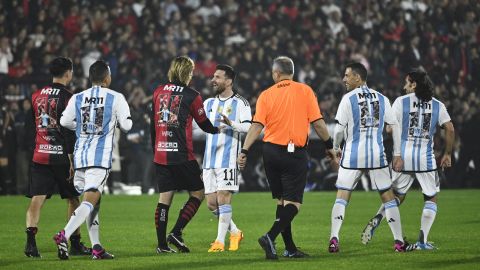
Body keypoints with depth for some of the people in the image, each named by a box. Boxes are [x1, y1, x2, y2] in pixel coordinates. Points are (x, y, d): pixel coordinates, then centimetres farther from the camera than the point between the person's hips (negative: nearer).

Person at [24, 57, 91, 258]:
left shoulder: (36, 95, 8)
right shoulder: (66, 97, -9)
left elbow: (29, 128, 14)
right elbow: (69, 132, -14)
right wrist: (72, 161, -12)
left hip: (39, 156, 4)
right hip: (61, 156, -4)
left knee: (36, 200, -2)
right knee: (73, 200, 11)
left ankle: (30, 239, -20)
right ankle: (75, 244, 14)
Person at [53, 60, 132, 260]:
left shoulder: (77, 98, 6)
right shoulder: (116, 98, -3)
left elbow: (65, 122, 12)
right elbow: (126, 126, 1)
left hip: (80, 154, 5)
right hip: (101, 156, -5)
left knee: (94, 201, 15)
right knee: (90, 201, -11)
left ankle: (96, 247, 12)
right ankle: (64, 235, -31)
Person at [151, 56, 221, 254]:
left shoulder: (159, 92, 10)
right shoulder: (191, 96, -5)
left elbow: (152, 124, 14)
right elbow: (204, 125, 6)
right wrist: (218, 129, 27)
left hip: (160, 155, 5)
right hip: (182, 155, -5)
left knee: (164, 198, 6)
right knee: (197, 193, 8)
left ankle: (162, 244, 1)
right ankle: (176, 233, -3)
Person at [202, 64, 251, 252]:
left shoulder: (240, 103, -3)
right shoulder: (209, 103, 16)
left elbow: (248, 127, -14)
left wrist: (231, 123, -33)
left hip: (228, 159, -6)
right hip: (209, 160, 6)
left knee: (223, 199, -11)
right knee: (211, 203, 5)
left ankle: (220, 241, -6)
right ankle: (235, 233, 22)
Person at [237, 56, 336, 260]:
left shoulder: (266, 95, 3)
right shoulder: (305, 91, -2)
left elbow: (257, 125, -7)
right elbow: (317, 123, -3)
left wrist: (244, 151, -8)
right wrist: (329, 146, 8)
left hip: (271, 151, 3)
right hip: (294, 153, -3)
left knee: (281, 201, 14)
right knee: (293, 203, -3)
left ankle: (290, 248, 17)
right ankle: (270, 237, -24)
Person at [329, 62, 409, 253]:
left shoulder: (348, 99, -5)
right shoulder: (381, 99, 7)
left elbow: (339, 129, -6)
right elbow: (394, 126, 6)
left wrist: (335, 148, 11)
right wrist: (397, 154, 11)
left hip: (352, 155, -2)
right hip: (377, 154, 2)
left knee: (342, 197, 6)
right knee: (388, 196, 9)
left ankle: (334, 239, -6)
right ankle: (399, 241, 6)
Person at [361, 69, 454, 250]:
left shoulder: (401, 102, 0)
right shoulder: (437, 105, 5)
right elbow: (450, 129, 1)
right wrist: (447, 154, 10)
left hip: (403, 156, 1)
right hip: (426, 158, -1)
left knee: (397, 195, 17)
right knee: (431, 199, 11)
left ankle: (377, 219, -9)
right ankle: (422, 240, 1)